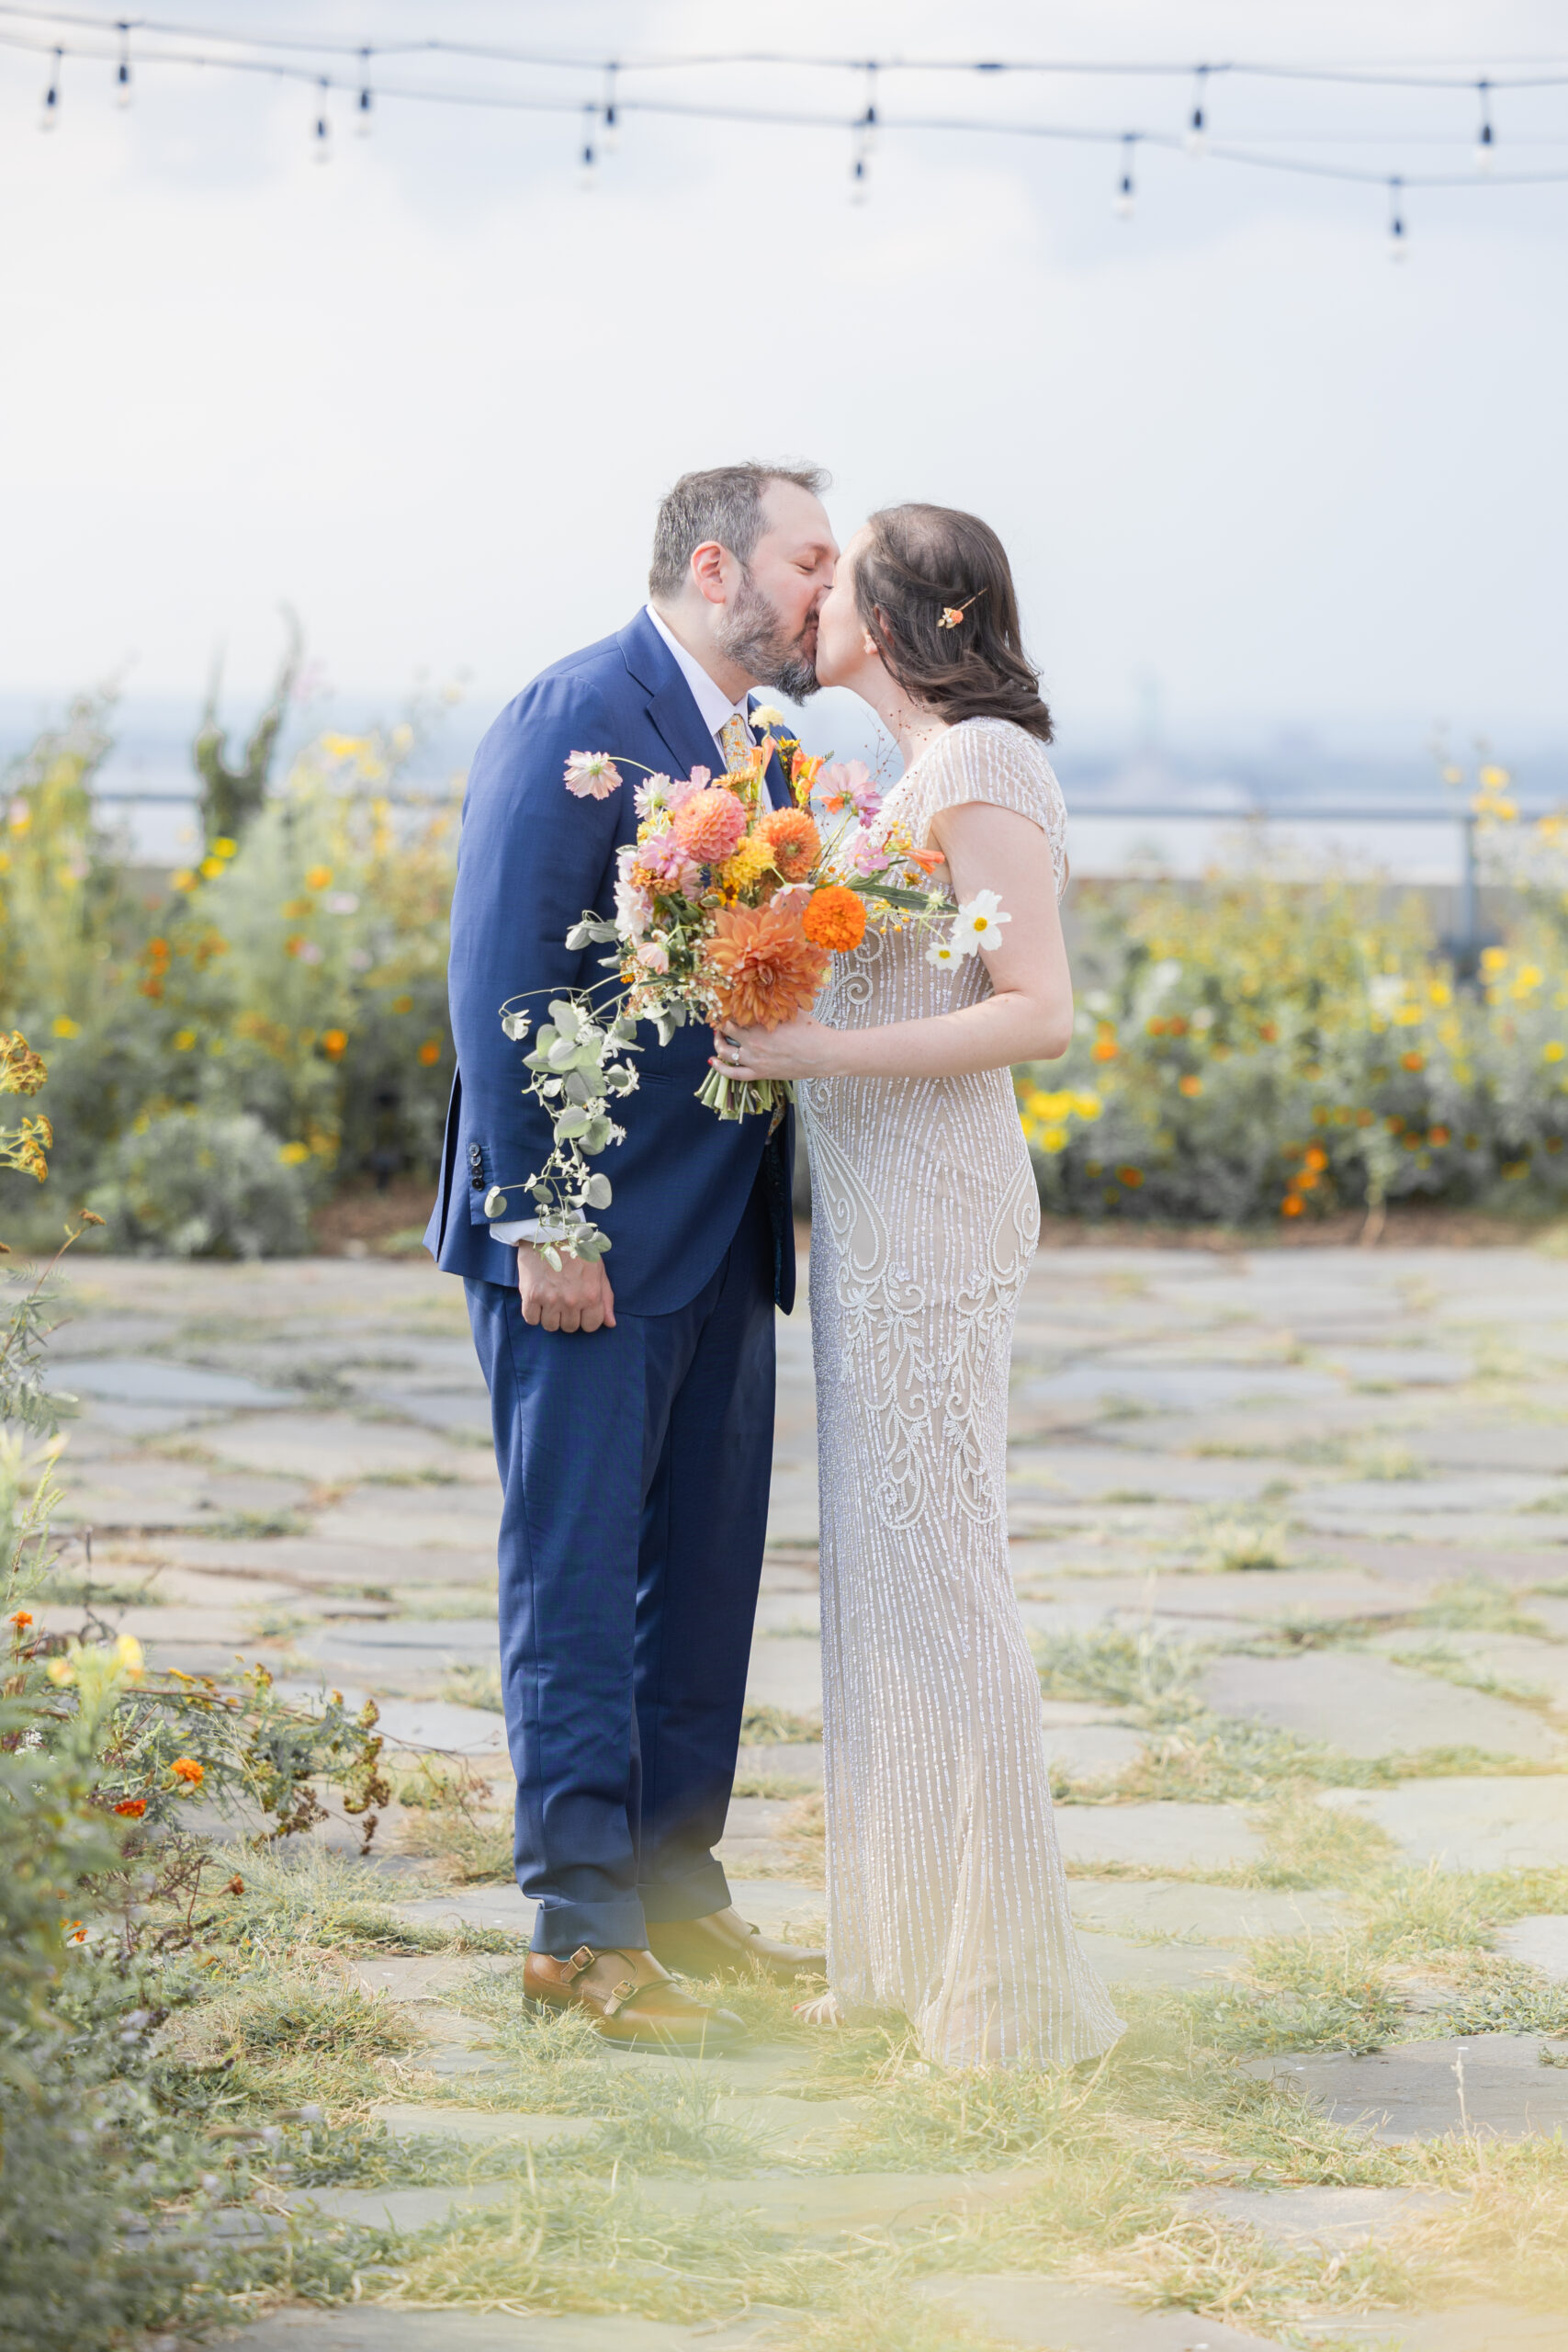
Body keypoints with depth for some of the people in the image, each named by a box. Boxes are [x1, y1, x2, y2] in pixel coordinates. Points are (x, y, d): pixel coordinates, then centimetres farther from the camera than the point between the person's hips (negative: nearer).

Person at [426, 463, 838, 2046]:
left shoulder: (755, 738, 14)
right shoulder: (575, 721, -13)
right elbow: (502, 986, -16)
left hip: (720, 1240, 9)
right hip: (593, 1242, -9)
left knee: (703, 1574, 13)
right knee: (579, 1576, -2)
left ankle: (674, 1885, 23)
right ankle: (579, 1926, 4)